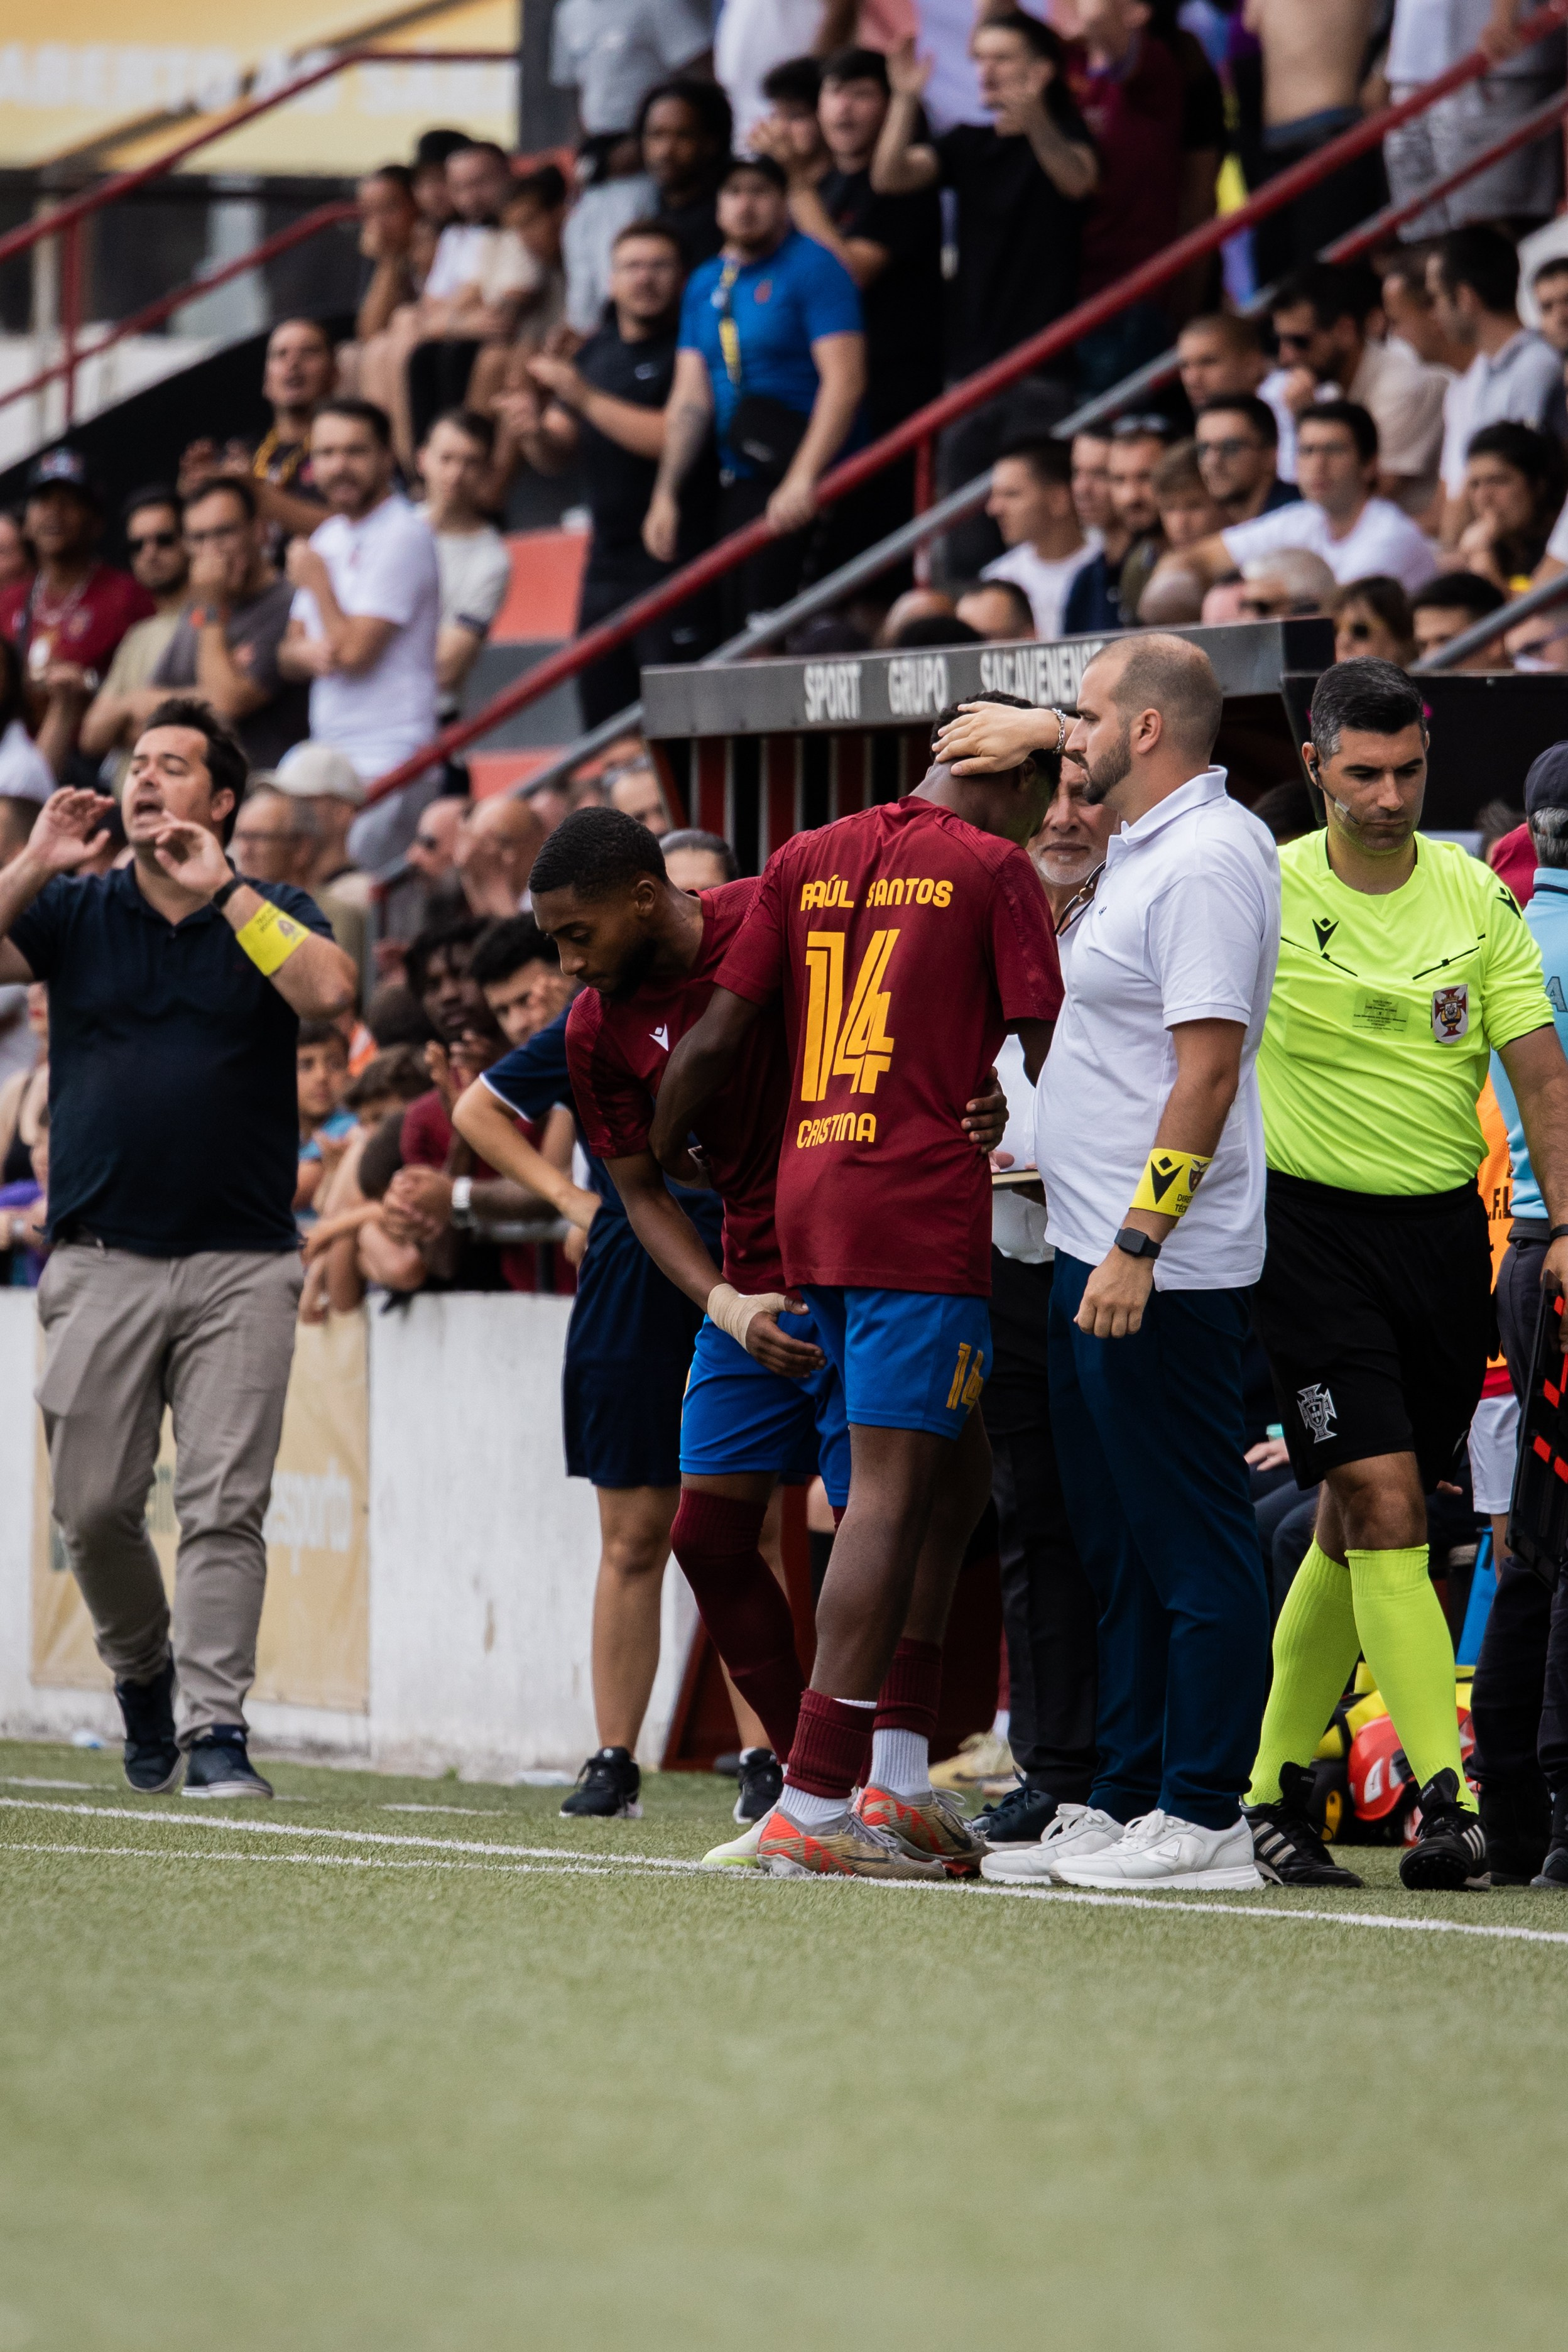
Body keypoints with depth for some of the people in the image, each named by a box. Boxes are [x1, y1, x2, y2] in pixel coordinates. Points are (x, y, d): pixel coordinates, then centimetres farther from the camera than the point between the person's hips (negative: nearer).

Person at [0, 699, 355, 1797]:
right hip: (101, 1262, 2)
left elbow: (328, 992, -14)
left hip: (241, 1263, -2)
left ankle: (215, 1724, -9)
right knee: (94, 1506, 2)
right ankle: (142, 1672, 26)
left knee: (225, 1506, -8)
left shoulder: (271, 916, 6)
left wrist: (224, 892, -12)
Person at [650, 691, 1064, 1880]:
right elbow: (1050, 1056, -4)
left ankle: (896, 1775, 11)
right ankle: (815, 1803, -14)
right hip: (926, 1208, -7)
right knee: (893, 1490, -8)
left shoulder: (807, 860, 14)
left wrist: (657, 1159, 26)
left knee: (953, 1471, 17)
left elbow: (714, 1043, 12)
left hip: (810, 1197, 7)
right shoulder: (995, 870, -1)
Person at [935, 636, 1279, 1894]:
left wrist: (1139, 1244, -24)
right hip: (1100, 1259, 10)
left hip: (1163, 1270, -10)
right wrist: (1035, 732, 36)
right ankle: (1123, 1800, 19)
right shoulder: (1145, 846, 13)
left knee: (1193, 1542, -7)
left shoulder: (1207, 862, -16)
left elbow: (1208, 1072, -22)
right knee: (1121, 1549, 13)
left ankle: (1204, 1815, -6)